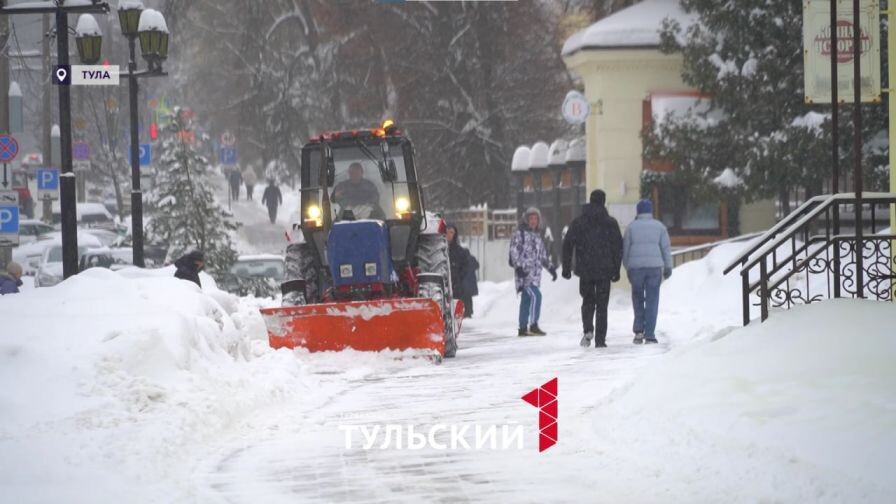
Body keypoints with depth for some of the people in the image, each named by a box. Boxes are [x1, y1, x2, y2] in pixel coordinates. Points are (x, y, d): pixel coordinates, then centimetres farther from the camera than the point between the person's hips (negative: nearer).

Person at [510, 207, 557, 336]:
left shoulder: (537, 236, 20)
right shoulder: (519, 233, -2)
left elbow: (543, 256, 26)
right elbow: (514, 251, -10)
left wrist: (551, 268, 16)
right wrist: (518, 266, -22)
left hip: (535, 273, 8)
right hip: (524, 272, -8)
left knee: (526, 299, 10)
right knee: (535, 295, -19)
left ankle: (523, 328, 15)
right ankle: (533, 326, -20)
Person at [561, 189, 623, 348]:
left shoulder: (578, 222, 2)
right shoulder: (611, 223, 0)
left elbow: (568, 245, -1)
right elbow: (618, 247, -1)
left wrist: (566, 268, 4)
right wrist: (616, 270, 5)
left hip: (584, 270, 1)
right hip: (604, 270, -1)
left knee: (588, 301, 16)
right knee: (602, 305, 5)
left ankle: (588, 330, -7)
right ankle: (600, 339, 1)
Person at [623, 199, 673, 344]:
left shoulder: (631, 227, 6)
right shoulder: (659, 226, 6)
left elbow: (625, 249, 5)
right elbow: (666, 247, 4)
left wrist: (627, 268, 15)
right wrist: (668, 267, 9)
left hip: (635, 266, 0)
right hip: (655, 266, 0)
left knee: (637, 298, 16)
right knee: (652, 300, 3)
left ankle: (639, 329, 5)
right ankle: (649, 335, -2)